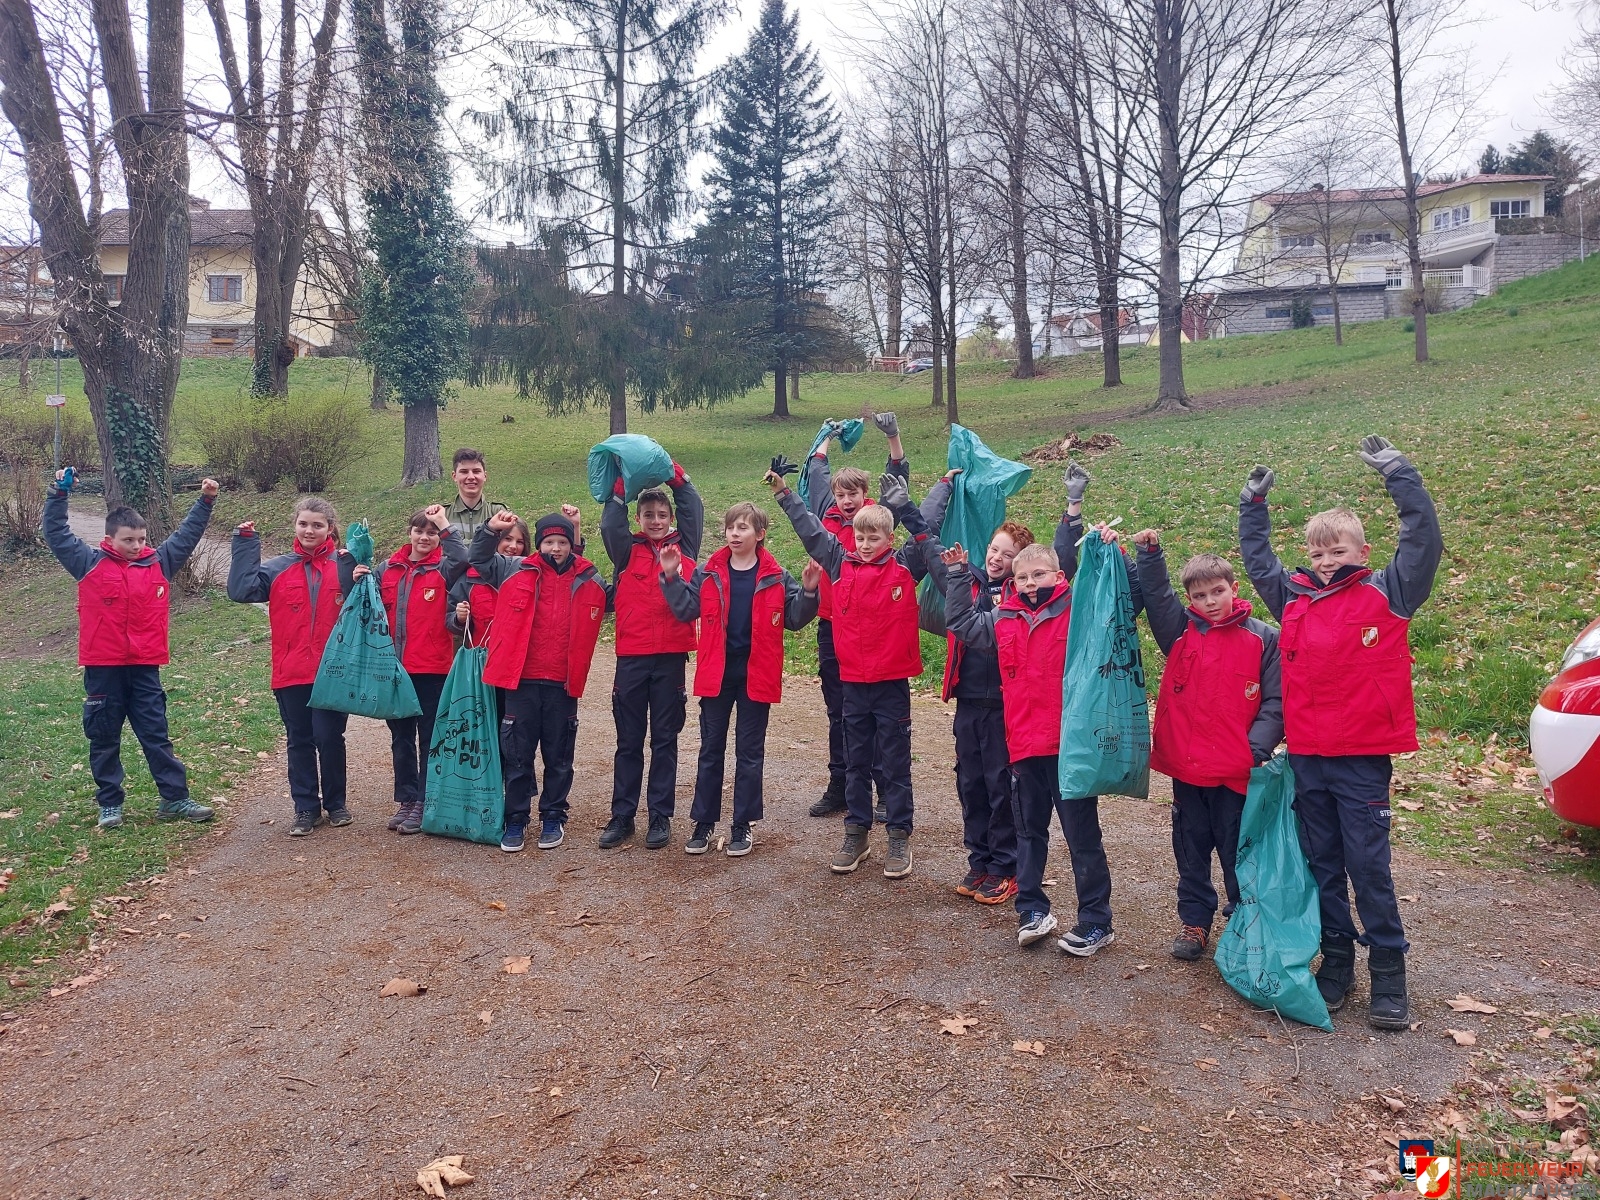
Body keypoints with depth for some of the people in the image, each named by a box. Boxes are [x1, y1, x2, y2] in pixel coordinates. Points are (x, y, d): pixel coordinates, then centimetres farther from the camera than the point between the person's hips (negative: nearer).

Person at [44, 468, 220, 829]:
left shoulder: (159, 562, 4)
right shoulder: (90, 564, -1)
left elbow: (187, 535, 10)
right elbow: (56, 533, 0)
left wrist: (205, 501, 4)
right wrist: (58, 493, -7)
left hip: (144, 668, 2)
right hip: (102, 668, -1)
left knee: (157, 735, 7)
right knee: (104, 738, 10)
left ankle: (174, 798, 11)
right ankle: (110, 803, 21)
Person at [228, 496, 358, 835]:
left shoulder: (345, 565, 0)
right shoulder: (278, 569, 6)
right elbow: (241, 590, -8)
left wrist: (360, 570, -24)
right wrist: (245, 545, -7)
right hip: (291, 671, 2)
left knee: (329, 738, 4)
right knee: (300, 741, 11)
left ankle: (335, 802, 22)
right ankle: (305, 808, 22)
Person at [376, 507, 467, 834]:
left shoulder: (443, 568, -4)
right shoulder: (389, 569, 9)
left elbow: (461, 560, -28)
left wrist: (444, 525, -22)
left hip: (432, 669, -5)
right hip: (396, 669, 5)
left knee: (430, 738, 4)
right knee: (401, 737, 13)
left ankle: (424, 802, 13)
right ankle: (406, 799, 24)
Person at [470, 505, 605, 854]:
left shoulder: (589, 580, 5)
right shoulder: (516, 571, 4)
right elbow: (477, 559, 12)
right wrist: (491, 529, -5)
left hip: (563, 684, 1)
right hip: (521, 681, 0)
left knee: (558, 756, 10)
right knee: (517, 755, 7)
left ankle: (553, 818, 25)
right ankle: (516, 820, 19)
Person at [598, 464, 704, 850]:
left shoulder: (683, 547, 9)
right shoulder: (627, 550, 7)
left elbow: (693, 508, 2)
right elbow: (611, 521, -7)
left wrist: (672, 472, -4)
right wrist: (624, 479, -12)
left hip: (671, 657, 0)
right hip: (631, 657, 0)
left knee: (665, 740, 8)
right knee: (628, 741, 9)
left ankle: (660, 817, 16)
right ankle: (621, 817, 18)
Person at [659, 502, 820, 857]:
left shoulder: (775, 578, -3)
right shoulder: (709, 573, 0)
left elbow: (794, 619, -1)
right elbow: (686, 609, -1)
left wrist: (808, 591, -16)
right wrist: (671, 577, -12)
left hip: (756, 675, -1)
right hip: (716, 673, 2)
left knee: (749, 752, 8)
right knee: (711, 749, 11)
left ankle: (743, 826, 19)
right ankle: (704, 822, 22)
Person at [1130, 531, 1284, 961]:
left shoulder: (1263, 638, -3)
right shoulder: (1181, 631, 4)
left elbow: (1274, 704, -5)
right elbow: (1155, 594, -5)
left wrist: (1257, 749, -16)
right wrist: (1148, 553, -18)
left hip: (1237, 769, -3)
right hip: (1185, 766, 3)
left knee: (1238, 851, 9)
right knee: (1191, 849, 14)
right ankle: (1194, 921, 28)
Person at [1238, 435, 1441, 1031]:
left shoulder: (1387, 594, -3)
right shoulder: (1294, 598, 7)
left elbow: (1424, 539, -12)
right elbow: (1258, 559, 20)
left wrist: (1399, 473, -11)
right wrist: (1253, 504, 17)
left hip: (1363, 759, -4)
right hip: (1306, 758, 4)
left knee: (1369, 865, 2)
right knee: (1321, 864, 12)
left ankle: (1389, 974, 16)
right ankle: (1336, 962, 25)